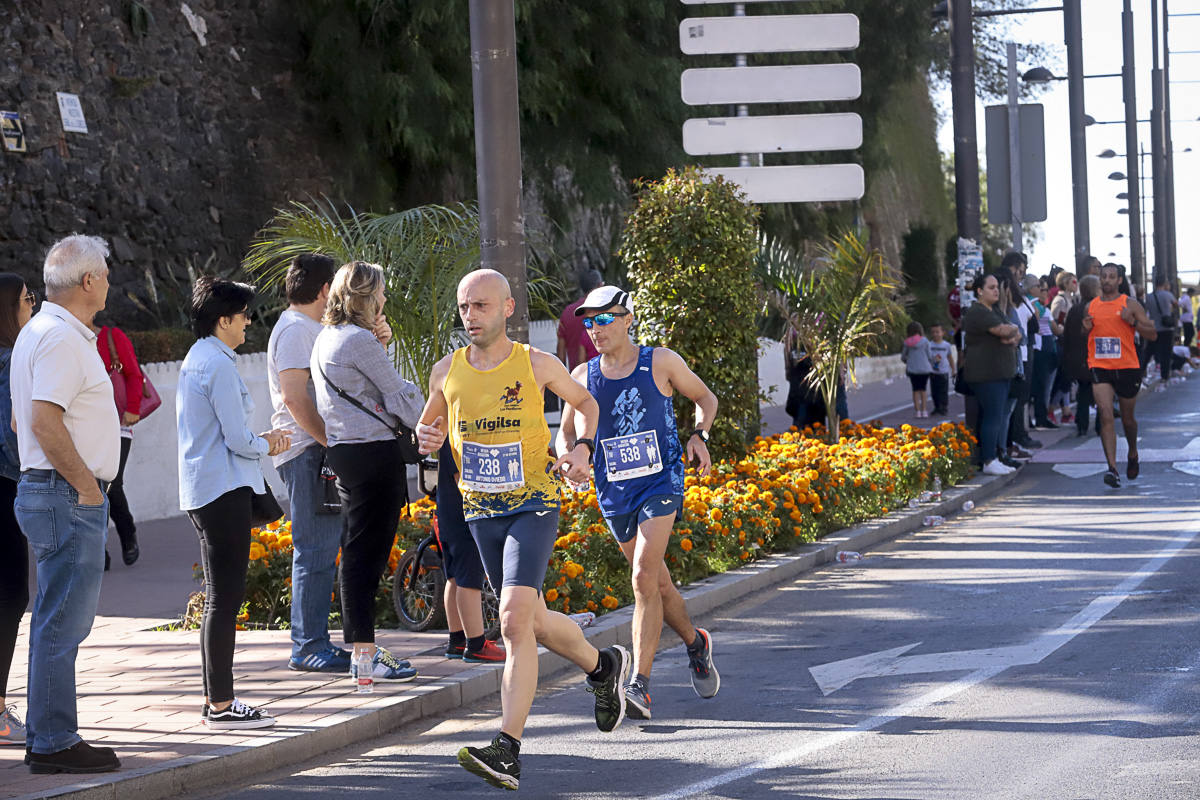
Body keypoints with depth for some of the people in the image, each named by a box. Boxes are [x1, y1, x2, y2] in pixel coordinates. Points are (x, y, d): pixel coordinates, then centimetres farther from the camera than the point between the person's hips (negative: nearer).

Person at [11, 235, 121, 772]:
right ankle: (53, 743, -5)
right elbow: (46, 422, -24)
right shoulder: (62, 338, -16)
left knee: (60, 621, 14)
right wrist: (85, 483, -17)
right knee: (62, 622, -7)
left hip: (47, 489, 11)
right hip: (68, 497, -11)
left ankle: (48, 739, 18)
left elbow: (22, 419, 23)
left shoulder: (38, 333, 17)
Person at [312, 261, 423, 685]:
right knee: (368, 552, -7)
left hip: (344, 453, 9)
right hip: (375, 452, -9)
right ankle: (365, 653, -7)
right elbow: (399, 395, -9)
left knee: (358, 551, 13)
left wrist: (380, 344, 10)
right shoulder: (360, 341, -14)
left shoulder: (326, 339, 14)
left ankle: (361, 648, 17)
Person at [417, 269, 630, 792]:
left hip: (534, 505, -5)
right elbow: (429, 424, 19)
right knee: (535, 622, 15)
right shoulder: (447, 371, 2)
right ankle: (603, 665, 45)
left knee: (515, 621, -20)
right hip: (481, 512, 5)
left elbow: (585, 402, 13)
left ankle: (507, 750, -23)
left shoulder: (536, 364, -6)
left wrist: (582, 448, -6)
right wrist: (426, 439, -5)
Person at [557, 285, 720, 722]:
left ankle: (640, 685, -21)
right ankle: (694, 642, 41)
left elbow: (705, 398, 12)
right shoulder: (583, 376, 4)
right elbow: (566, 432, 15)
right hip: (614, 492, 4)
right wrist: (568, 455, -8)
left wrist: (699, 436, -6)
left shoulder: (661, 362, -2)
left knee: (644, 577, -19)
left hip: (661, 482, -4)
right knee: (657, 582, 12)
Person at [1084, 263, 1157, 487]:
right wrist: (1086, 329, 0)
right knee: (1106, 416, -15)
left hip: (1127, 367, -1)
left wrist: (1133, 322, -18)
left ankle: (1133, 455, 42)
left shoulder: (1130, 304, -1)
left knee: (1127, 418, 14)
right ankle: (1112, 468, -21)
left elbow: (1153, 334, -2)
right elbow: (1085, 337, 24)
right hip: (1100, 367, 1)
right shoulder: (1091, 307, 9)